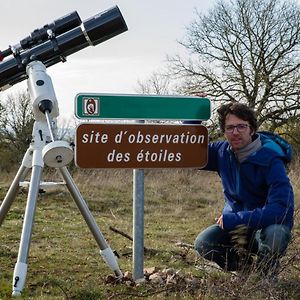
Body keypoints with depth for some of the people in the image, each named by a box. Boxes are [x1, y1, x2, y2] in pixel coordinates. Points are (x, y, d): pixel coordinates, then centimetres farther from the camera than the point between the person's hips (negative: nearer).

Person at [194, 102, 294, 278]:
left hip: (268, 223, -4)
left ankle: (266, 270, -4)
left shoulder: (270, 159, -23)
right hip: (235, 224, 4)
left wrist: (234, 219, -30)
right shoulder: (222, 151, -5)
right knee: (203, 244, -21)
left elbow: (283, 208, -31)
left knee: (275, 235, -38)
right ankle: (249, 266, 3)